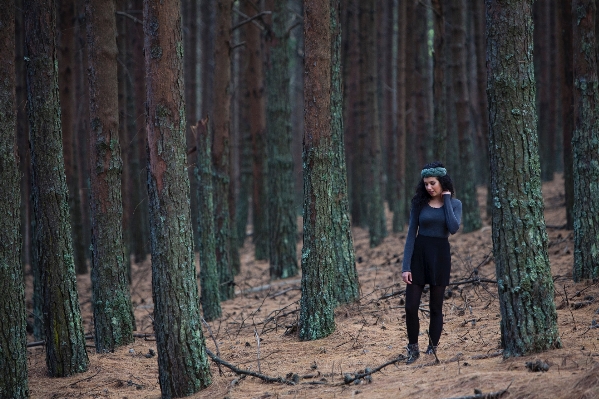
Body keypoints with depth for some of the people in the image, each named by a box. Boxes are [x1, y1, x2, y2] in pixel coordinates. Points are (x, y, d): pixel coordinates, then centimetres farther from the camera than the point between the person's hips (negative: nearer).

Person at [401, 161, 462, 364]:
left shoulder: (454, 204, 1)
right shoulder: (419, 203, 2)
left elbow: (453, 228, -18)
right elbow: (411, 234, 0)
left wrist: (446, 200, -11)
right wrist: (406, 266, -7)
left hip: (440, 255, -1)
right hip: (419, 253, 1)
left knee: (436, 307, 4)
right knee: (411, 306, -4)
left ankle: (432, 350, 14)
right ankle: (413, 348, 13)